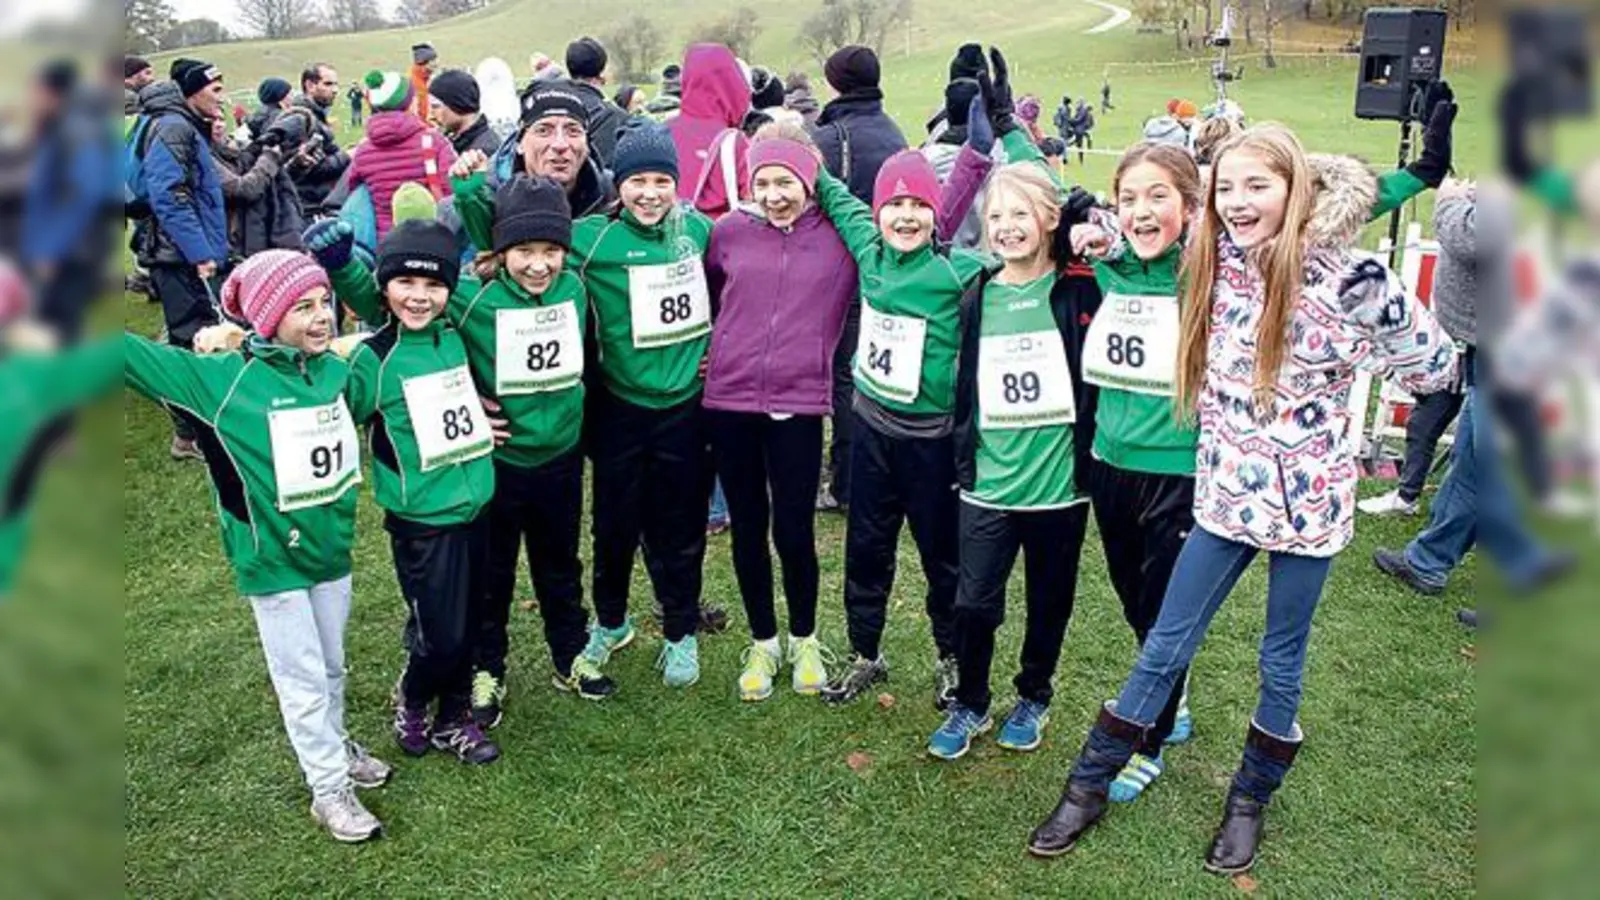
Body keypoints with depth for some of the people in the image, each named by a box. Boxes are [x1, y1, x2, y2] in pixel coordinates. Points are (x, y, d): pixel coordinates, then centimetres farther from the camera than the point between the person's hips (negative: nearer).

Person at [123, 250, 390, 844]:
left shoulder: (337, 370, -1)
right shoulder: (224, 379, -15)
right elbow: (138, 357, -19)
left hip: (333, 550, 5)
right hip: (272, 560, -5)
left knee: (331, 666, 22)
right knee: (302, 678, 7)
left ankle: (333, 745, 45)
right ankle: (330, 789, 21)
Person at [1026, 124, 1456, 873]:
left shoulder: (1342, 277, -15)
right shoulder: (1215, 261, -3)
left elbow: (1433, 361, -4)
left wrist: (1340, 373, 0)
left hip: (1306, 499, -3)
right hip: (1226, 493, 3)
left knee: (1281, 662, 13)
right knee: (1166, 647, 9)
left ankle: (1250, 800, 35)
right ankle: (1089, 787, 21)